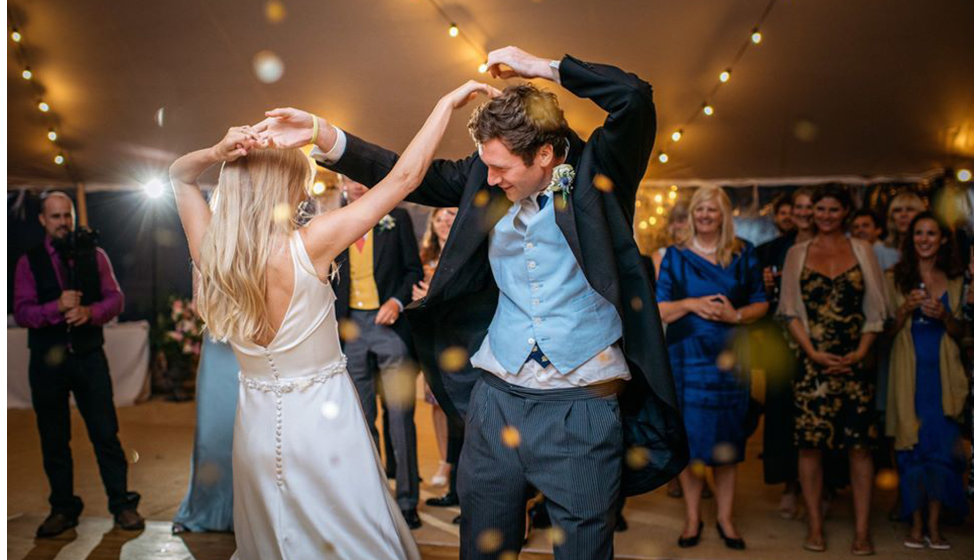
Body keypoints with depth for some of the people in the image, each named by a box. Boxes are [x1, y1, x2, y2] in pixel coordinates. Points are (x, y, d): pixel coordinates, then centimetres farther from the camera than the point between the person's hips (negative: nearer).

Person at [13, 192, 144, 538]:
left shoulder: (94, 255, 6)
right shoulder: (29, 262, 3)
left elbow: (115, 298, 1)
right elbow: (21, 312, -4)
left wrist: (90, 311, -19)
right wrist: (57, 307, -22)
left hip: (89, 355, 0)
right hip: (47, 360, 0)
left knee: (106, 432, 0)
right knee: (54, 439, 9)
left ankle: (122, 505, 10)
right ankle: (63, 509, 22)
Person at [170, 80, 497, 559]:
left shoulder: (211, 251, -7)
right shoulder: (307, 245, -22)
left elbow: (179, 175, 11)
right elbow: (403, 178, -18)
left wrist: (217, 152, -10)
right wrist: (447, 102, -11)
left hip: (256, 424, 6)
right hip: (322, 419, -5)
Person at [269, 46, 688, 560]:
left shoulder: (595, 174, -4)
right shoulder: (484, 181, 5)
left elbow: (635, 98, -16)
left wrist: (539, 67, -12)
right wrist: (324, 137, -6)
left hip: (582, 411, -3)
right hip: (496, 400, 4)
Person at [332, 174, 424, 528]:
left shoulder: (396, 218, 6)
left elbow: (414, 269, 3)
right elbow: (327, 279, 16)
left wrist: (397, 301, -11)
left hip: (389, 323, -2)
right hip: (350, 327, 3)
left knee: (400, 416, -2)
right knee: (361, 419, 8)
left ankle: (406, 501, 7)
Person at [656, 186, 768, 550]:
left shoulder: (743, 254, 8)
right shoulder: (676, 256, 5)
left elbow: (761, 303, 7)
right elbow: (658, 309, 2)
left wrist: (737, 315, -12)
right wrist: (691, 304, -14)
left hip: (728, 357, 1)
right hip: (686, 355, -1)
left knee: (726, 438, 5)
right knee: (689, 437, 1)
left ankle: (725, 518, 18)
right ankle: (693, 518, 14)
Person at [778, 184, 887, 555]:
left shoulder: (862, 251, 9)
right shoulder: (797, 254, 7)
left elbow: (875, 310, 7)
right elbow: (790, 311, 3)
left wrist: (860, 352, -7)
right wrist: (815, 354, -8)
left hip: (855, 362, 1)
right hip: (812, 362, 0)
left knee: (860, 444, 0)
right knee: (810, 443, 1)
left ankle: (862, 530, 9)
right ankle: (814, 525, 13)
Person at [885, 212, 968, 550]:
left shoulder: (954, 282, 9)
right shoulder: (896, 279, 5)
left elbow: (959, 333, 10)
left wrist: (943, 315, -10)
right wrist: (906, 309, -14)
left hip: (941, 373, 1)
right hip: (908, 373, -1)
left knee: (941, 445, -1)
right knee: (912, 447, -1)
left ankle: (934, 525, 8)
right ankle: (916, 525, 8)